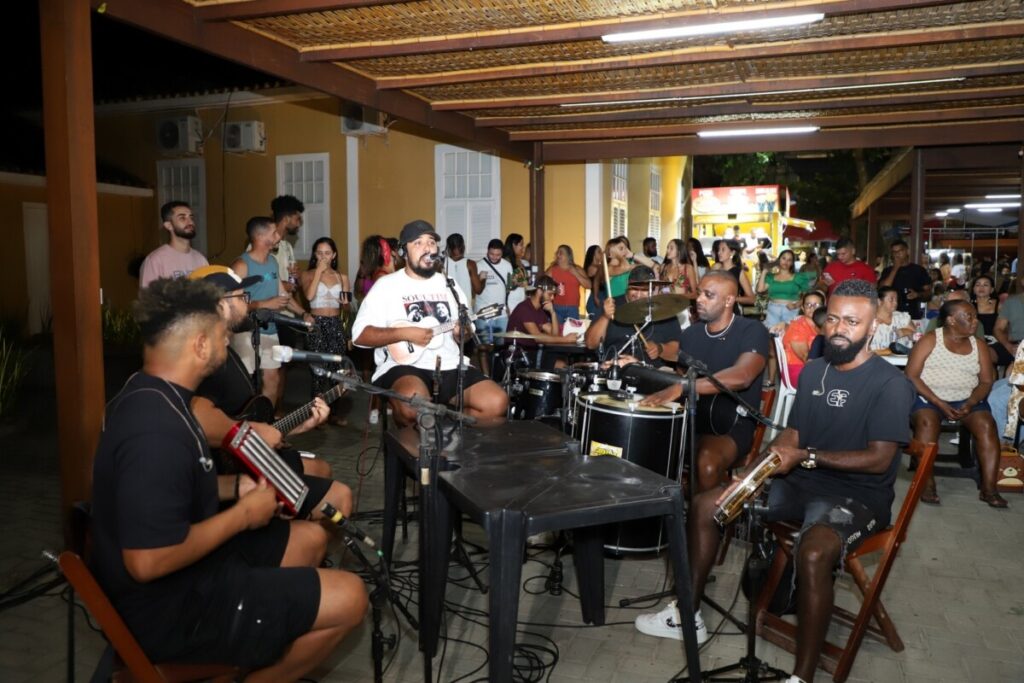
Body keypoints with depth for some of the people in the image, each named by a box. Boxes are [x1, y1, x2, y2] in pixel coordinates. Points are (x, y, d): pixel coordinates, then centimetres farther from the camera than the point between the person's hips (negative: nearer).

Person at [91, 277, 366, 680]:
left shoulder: (144, 393, 2)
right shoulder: (157, 430, -31)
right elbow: (148, 562, -34)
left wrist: (237, 486, 4)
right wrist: (242, 514, -22)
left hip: (185, 570, 10)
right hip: (170, 606, -10)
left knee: (310, 539, 19)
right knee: (349, 599, -10)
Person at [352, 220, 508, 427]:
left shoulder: (448, 284, 15)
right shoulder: (386, 285, 0)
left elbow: (465, 328, 21)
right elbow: (360, 335, -7)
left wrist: (463, 330, -4)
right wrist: (404, 333, -17)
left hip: (450, 366, 5)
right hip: (404, 365, -5)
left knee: (496, 403, -14)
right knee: (414, 406, -37)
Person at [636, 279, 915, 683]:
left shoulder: (890, 384, -13)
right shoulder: (813, 371, 9)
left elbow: (879, 459, -20)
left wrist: (807, 456, -22)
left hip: (857, 495, -7)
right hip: (801, 482, 8)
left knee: (812, 553, -39)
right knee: (705, 506, 1)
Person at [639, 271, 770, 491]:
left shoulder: (753, 331, -9)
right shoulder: (690, 334, 10)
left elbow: (741, 377, -28)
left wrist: (682, 387, -36)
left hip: (734, 425, -5)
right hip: (692, 419, 5)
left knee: (707, 462, -34)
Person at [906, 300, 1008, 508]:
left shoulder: (978, 345, 10)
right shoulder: (929, 340, -3)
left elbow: (986, 381, 7)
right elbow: (911, 376, -9)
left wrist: (970, 403, -14)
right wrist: (940, 403, -17)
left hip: (967, 400, 4)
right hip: (928, 397, -3)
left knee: (987, 424, -25)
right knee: (927, 421, -35)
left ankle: (989, 488, -23)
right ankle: (927, 484, -31)